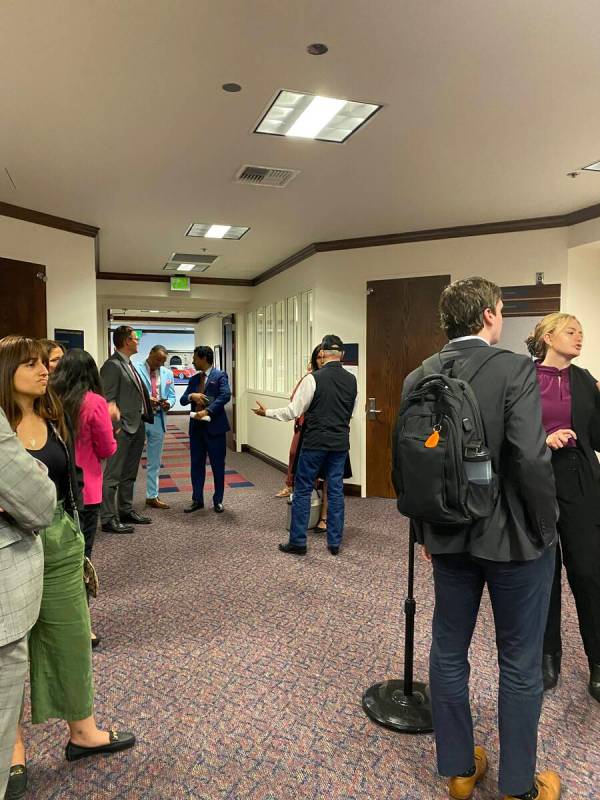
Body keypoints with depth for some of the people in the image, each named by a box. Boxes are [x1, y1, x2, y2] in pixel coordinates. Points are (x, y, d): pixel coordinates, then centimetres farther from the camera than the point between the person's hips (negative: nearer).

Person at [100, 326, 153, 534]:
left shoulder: (129, 365, 15)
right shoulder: (112, 365, -13)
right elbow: (108, 400, -17)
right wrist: (114, 427, -20)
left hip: (137, 426, 10)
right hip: (122, 429, -10)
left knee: (129, 474, 17)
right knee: (113, 475, -2)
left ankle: (126, 511, 28)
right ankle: (108, 519, 5)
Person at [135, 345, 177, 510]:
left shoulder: (167, 373, 11)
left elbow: (172, 396, 12)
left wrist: (168, 403, -9)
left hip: (158, 420, 5)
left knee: (154, 462, 12)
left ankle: (152, 496, 21)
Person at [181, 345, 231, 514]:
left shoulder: (220, 375, -4)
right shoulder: (194, 379, 14)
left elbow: (225, 396, -19)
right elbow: (182, 400, 11)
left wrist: (207, 411, -25)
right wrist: (191, 396, -12)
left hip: (215, 426, -5)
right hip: (196, 426, 6)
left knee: (218, 465, 4)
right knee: (197, 465, 9)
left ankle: (218, 501, 16)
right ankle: (197, 500, 20)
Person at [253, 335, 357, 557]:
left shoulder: (313, 378, -13)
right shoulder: (351, 380, 3)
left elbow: (293, 411, -12)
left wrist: (267, 412, 1)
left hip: (315, 442, -5)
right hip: (341, 442, 5)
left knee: (303, 490, 6)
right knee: (336, 490, 11)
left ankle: (297, 542, 13)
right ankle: (334, 543, 18)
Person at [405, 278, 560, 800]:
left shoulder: (418, 378, -1)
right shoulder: (514, 369, -16)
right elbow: (531, 459, -23)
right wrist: (545, 529, -7)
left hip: (450, 538, 5)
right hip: (514, 538, -4)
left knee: (448, 652, 18)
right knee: (520, 665, 14)